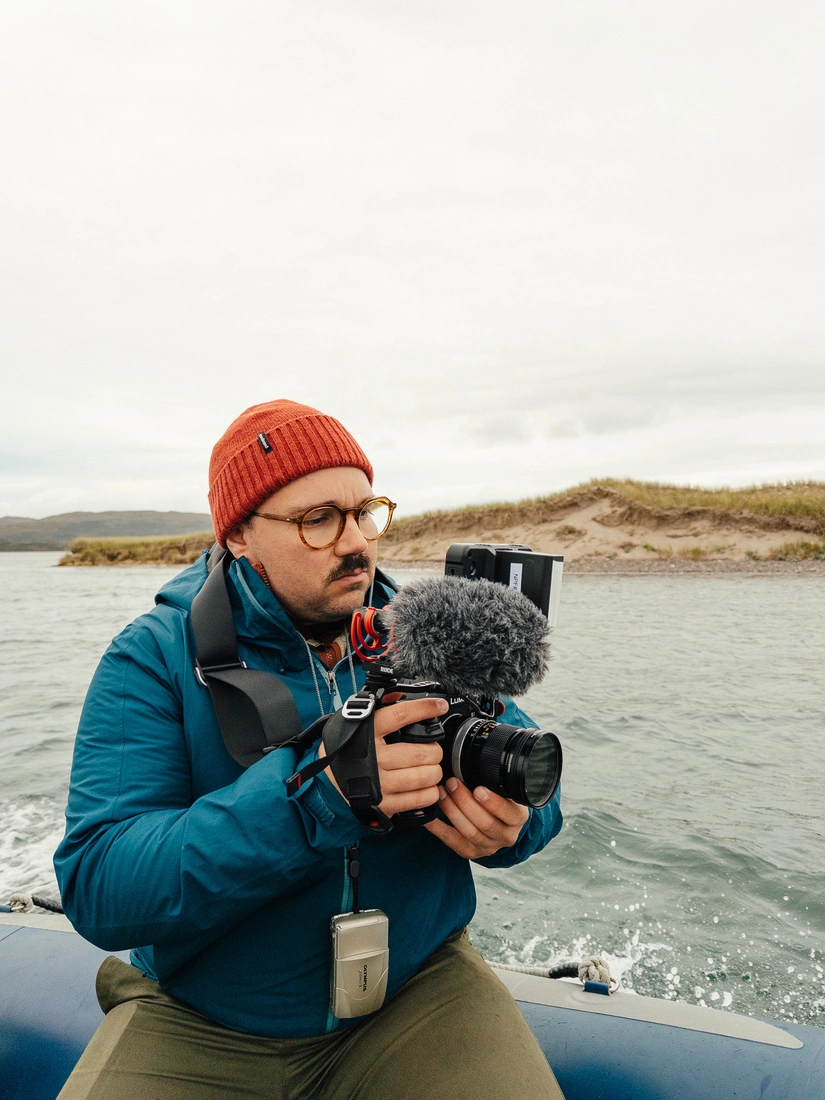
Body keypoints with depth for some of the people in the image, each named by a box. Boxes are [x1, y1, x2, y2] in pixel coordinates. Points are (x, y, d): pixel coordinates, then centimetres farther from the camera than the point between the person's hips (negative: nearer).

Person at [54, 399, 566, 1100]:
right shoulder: (154, 658, -12)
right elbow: (95, 888, -21)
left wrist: (510, 819, -25)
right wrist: (310, 795, -35)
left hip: (415, 988, 2)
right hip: (198, 1028, -1)